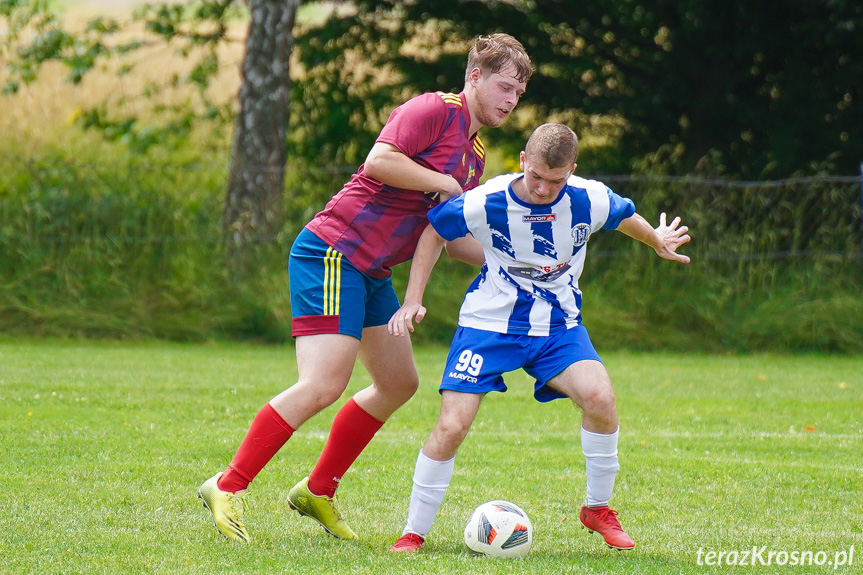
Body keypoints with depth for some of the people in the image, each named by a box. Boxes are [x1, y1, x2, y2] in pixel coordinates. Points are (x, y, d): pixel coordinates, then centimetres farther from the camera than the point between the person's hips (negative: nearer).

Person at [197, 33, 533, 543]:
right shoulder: (434, 110, -11)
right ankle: (228, 489, -13)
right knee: (324, 385, -19)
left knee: (399, 384, 15)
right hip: (334, 253, -11)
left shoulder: (475, 155, 19)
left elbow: (450, 239, 22)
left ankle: (319, 492, 24)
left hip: (373, 273, 11)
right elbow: (380, 160, -26)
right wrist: (444, 184, -16)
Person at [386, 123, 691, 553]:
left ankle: (597, 509, -3)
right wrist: (413, 301, -4)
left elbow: (626, 218, 10)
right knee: (451, 427, -15)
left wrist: (659, 242, 29)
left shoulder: (589, 201, -14)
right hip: (490, 322, -1)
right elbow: (434, 232, 0)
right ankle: (414, 533, 3)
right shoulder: (485, 203, -19)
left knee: (600, 396, -25)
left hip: (557, 325, 1)